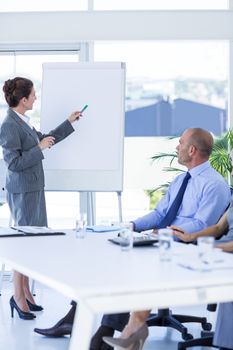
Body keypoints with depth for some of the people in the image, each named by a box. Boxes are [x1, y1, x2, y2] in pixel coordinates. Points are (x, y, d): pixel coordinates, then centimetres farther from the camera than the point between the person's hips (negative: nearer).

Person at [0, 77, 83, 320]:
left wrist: (69, 123, 26)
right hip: (22, 191, -9)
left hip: (33, 188, 10)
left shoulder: (23, 122, 10)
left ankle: (25, 292, 23)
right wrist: (40, 148, -18)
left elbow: (44, 140, 23)